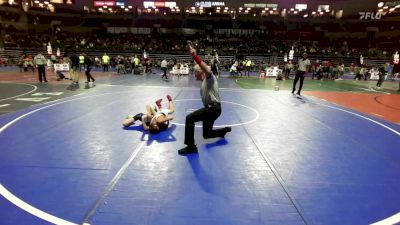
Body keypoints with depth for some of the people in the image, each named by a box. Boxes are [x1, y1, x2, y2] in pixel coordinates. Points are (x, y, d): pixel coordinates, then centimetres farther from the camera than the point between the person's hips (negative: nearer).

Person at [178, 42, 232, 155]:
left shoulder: (210, 78, -9)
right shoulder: (204, 82, 22)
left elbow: (207, 70, -30)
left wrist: (195, 56, -36)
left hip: (213, 108, -10)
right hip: (210, 108, 10)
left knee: (189, 118, -22)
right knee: (207, 134, 19)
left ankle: (191, 146, -15)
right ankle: (225, 130, 41)